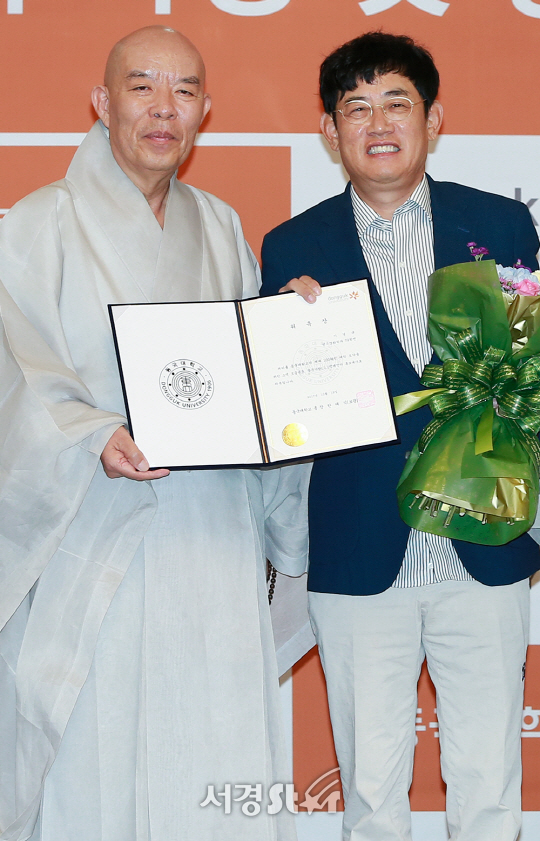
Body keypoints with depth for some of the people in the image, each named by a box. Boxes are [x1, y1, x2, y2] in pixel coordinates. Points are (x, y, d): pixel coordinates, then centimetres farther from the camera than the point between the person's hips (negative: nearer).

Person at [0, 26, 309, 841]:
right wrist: (95, 440, -27)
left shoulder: (221, 230, 14)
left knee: (218, 772, 6)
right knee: (93, 768, 0)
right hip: (93, 544, -4)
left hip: (213, 542, 4)